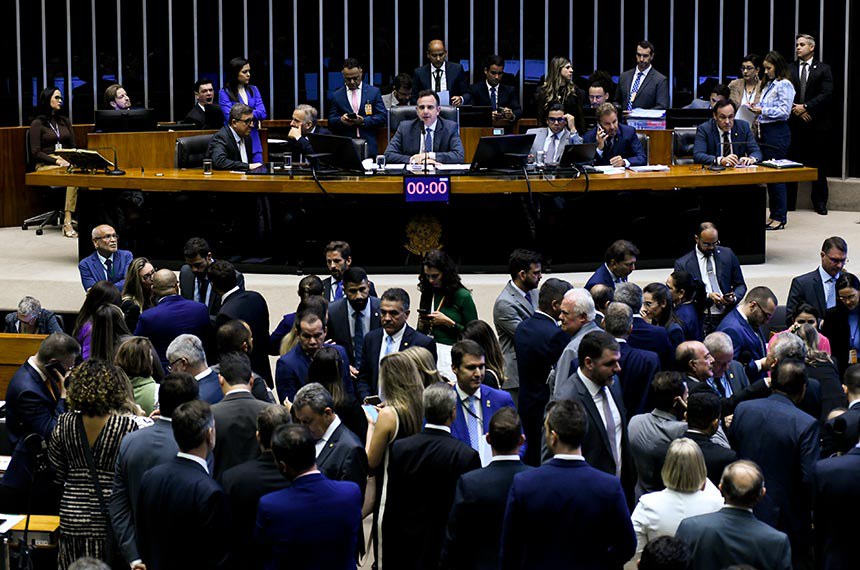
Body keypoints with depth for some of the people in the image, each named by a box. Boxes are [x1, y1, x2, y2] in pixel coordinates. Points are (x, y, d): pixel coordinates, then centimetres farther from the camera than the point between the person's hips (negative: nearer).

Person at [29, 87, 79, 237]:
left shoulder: (65, 121, 22)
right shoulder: (37, 124, 4)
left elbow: (73, 146, 20)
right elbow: (36, 153, -3)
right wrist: (56, 161, -16)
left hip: (66, 161, 5)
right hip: (45, 165, -5)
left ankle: (67, 221, -39)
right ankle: (68, 221, -40)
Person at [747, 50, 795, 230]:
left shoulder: (784, 85, -8)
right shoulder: (768, 85, 18)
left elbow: (784, 111, -15)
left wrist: (762, 111, -15)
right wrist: (758, 114, 8)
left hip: (778, 132, -9)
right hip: (766, 131, 9)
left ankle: (780, 217, -3)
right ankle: (774, 214, 16)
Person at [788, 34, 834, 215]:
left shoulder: (823, 69, 3)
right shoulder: (789, 69, 10)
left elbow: (827, 94, -7)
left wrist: (805, 107, -15)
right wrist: (795, 109, -11)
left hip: (817, 124, -2)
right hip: (793, 122, 2)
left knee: (818, 163, 3)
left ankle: (820, 202, 11)